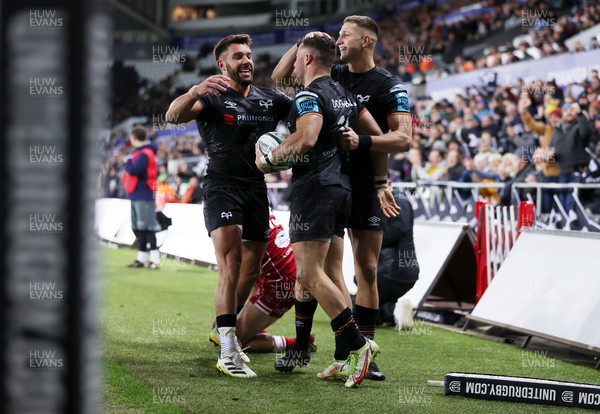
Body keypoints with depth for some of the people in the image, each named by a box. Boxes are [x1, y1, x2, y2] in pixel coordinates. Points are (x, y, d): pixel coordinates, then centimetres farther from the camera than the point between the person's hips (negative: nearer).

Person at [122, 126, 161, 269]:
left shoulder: (144, 154, -14)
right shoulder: (139, 152, 16)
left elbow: (133, 170, -22)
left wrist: (128, 162, -6)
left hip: (144, 197, -10)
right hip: (136, 196, 10)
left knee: (147, 228, -10)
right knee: (138, 228, 14)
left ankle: (154, 259, -10)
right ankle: (142, 258, 20)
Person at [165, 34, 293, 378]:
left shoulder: (269, 100, 13)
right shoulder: (212, 98, -4)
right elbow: (173, 116, -21)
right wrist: (195, 92, -40)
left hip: (257, 189, 6)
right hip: (222, 187, -6)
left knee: (251, 272, 12)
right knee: (231, 266, -20)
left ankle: (224, 330, 34)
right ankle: (228, 353, -23)